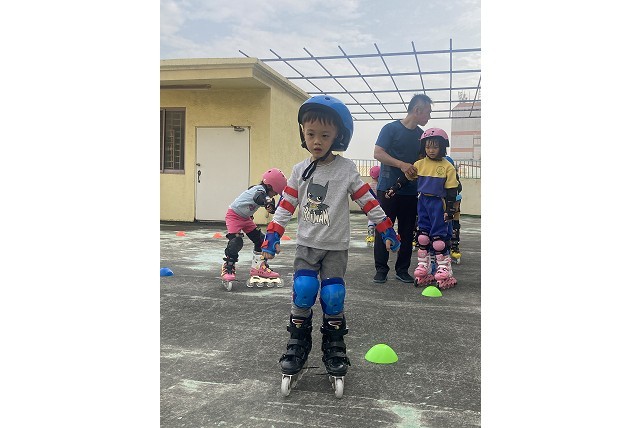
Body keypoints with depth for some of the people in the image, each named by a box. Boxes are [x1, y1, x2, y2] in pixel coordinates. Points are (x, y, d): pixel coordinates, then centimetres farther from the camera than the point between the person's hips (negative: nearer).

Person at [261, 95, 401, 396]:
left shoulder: (346, 170, -6)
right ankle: (297, 345, 8)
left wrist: (386, 230, -1)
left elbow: (368, 201, -2)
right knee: (303, 290, -11)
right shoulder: (299, 171, 1)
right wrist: (273, 235, -1)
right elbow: (286, 205, 4)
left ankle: (334, 348, 18)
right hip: (306, 245, 2)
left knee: (333, 297, -3)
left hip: (336, 247, -1)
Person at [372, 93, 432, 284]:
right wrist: (401, 164, -21)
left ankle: (402, 270, 17)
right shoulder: (391, 128, -4)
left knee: (407, 232, 7)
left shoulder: (421, 135, 13)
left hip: (411, 192, 5)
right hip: (387, 189, -5)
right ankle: (381, 269, 8)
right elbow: (378, 153, -11)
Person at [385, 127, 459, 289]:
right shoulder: (420, 164, 3)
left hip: (438, 204, -4)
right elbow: (406, 178, 12)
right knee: (423, 235, 9)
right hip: (422, 202, 4)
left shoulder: (447, 167, -7)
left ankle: (443, 267, 7)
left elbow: (451, 190, -6)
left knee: (439, 235, -2)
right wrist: (394, 189, 6)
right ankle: (423, 266, 19)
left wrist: (450, 209, -10)